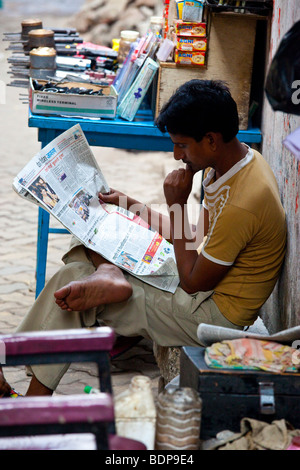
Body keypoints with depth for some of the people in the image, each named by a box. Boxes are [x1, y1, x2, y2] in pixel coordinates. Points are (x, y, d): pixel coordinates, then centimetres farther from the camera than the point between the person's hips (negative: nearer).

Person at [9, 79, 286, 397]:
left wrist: (177, 205, -18)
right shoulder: (232, 161, 0)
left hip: (212, 315, -10)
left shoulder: (243, 203, -30)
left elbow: (193, 283, -21)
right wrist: (129, 205, 9)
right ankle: (109, 274, -24)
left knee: (70, 282, -11)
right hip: (206, 274, 10)